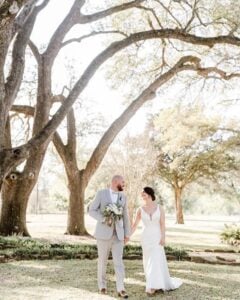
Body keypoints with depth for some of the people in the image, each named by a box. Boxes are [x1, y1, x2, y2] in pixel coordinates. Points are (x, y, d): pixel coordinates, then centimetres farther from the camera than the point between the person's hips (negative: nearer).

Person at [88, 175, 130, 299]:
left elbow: (125, 216, 11)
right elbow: (92, 210, -6)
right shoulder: (101, 193, -5)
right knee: (102, 260, 8)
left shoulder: (123, 197, 7)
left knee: (118, 261, -4)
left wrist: (127, 233, 9)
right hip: (103, 232, -3)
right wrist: (104, 219, -21)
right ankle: (102, 285, 24)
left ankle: (120, 289, -2)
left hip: (118, 233, 3)